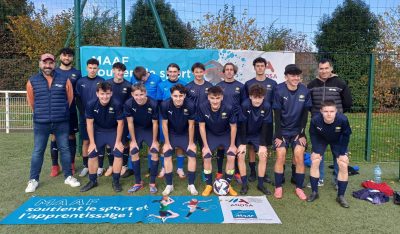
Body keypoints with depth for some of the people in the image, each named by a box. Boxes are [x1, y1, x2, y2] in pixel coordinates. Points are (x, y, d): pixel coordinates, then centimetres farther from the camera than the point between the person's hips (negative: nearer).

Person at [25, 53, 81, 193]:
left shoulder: (64, 80, 0)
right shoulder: (32, 81, 2)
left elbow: (70, 98, 9)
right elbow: (31, 102, 12)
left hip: (62, 123, 0)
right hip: (40, 123, 0)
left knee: (65, 149, 8)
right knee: (38, 151, 8)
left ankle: (68, 176, 21)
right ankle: (33, 180, 20)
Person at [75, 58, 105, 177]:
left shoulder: (102, 81, -1)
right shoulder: (80, 82, 4)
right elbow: (78, 100, 5)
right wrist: (84, 113, -5)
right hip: (84, 117, 2)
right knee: (85, 141, 5)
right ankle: (86, 166, 16)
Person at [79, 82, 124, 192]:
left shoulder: (116, 105, -25)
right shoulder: (91, 105, -20)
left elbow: (120, 123, -15)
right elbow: (90, 124, -10)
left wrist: (118, 141, -11)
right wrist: (92, 142, -9)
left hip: (113, 131, -2)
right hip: (98, 132, 2)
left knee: (119, 153, -12)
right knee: (92, 154, 1)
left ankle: (116, 181, 5)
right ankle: (92, 181, 20)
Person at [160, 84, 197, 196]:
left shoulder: (190, 105, -29)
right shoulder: (165, 105, -27)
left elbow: (191, 125, -17)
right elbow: (164, 124, -14)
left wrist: (191, 143, -9)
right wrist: (167, 143, -9)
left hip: (185, 134, 0)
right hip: (171, 134, 0)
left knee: (192, 155, -9)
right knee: (167, 155, -9)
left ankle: (191, 185, 6)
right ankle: (169, 185, 6)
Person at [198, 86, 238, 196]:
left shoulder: (229, 108, -29)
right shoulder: (202, 108, -27)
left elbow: (233, 127, -14)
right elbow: (202, 126, -14)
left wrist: (232, 145, -8)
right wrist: (205, 145, -11)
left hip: (226, 134, 0)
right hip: (211, 135, 1)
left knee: (231, 157, -13)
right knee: (206, 157, -13)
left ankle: (228, 184, 9)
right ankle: (209, 185, 8)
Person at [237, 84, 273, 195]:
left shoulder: (267, 106, -20)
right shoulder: (245, 105, -26)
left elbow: (266, 126, -15)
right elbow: (242, 124, -21)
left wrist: (263, 145, -15)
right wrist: (243, 143, -20)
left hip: (258, 135, 2)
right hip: (244, 134, -1)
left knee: (263, 155, -11)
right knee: (241, 155, -15)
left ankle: (261, 184, 6)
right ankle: (244, 185, -2)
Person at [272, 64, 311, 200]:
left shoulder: (304, 91, -7)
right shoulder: (279, 90, -13)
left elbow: (305, 114, -1)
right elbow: (277, 115, -12)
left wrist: (302, 134, -5)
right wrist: (278, 135, -13)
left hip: (298, 130, 2)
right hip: (283, 130, -1)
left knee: (299, 156, -10)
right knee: (281, 156, -12)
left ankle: (299, 188, 6)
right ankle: (278, 187, 4)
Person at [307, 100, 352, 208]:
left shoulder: (343, 119, -37)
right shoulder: (315, 119, -35)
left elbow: (346, 135, -17)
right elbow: (313, 134, -14)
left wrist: (342, 153, -15)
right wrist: (316, 151, -15)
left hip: (338, 141, 0)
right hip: (321, 139, 0)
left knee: (343, 165, -7)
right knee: (314, 161, -8)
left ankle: (341, 196, 7)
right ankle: (314, 192, 7)